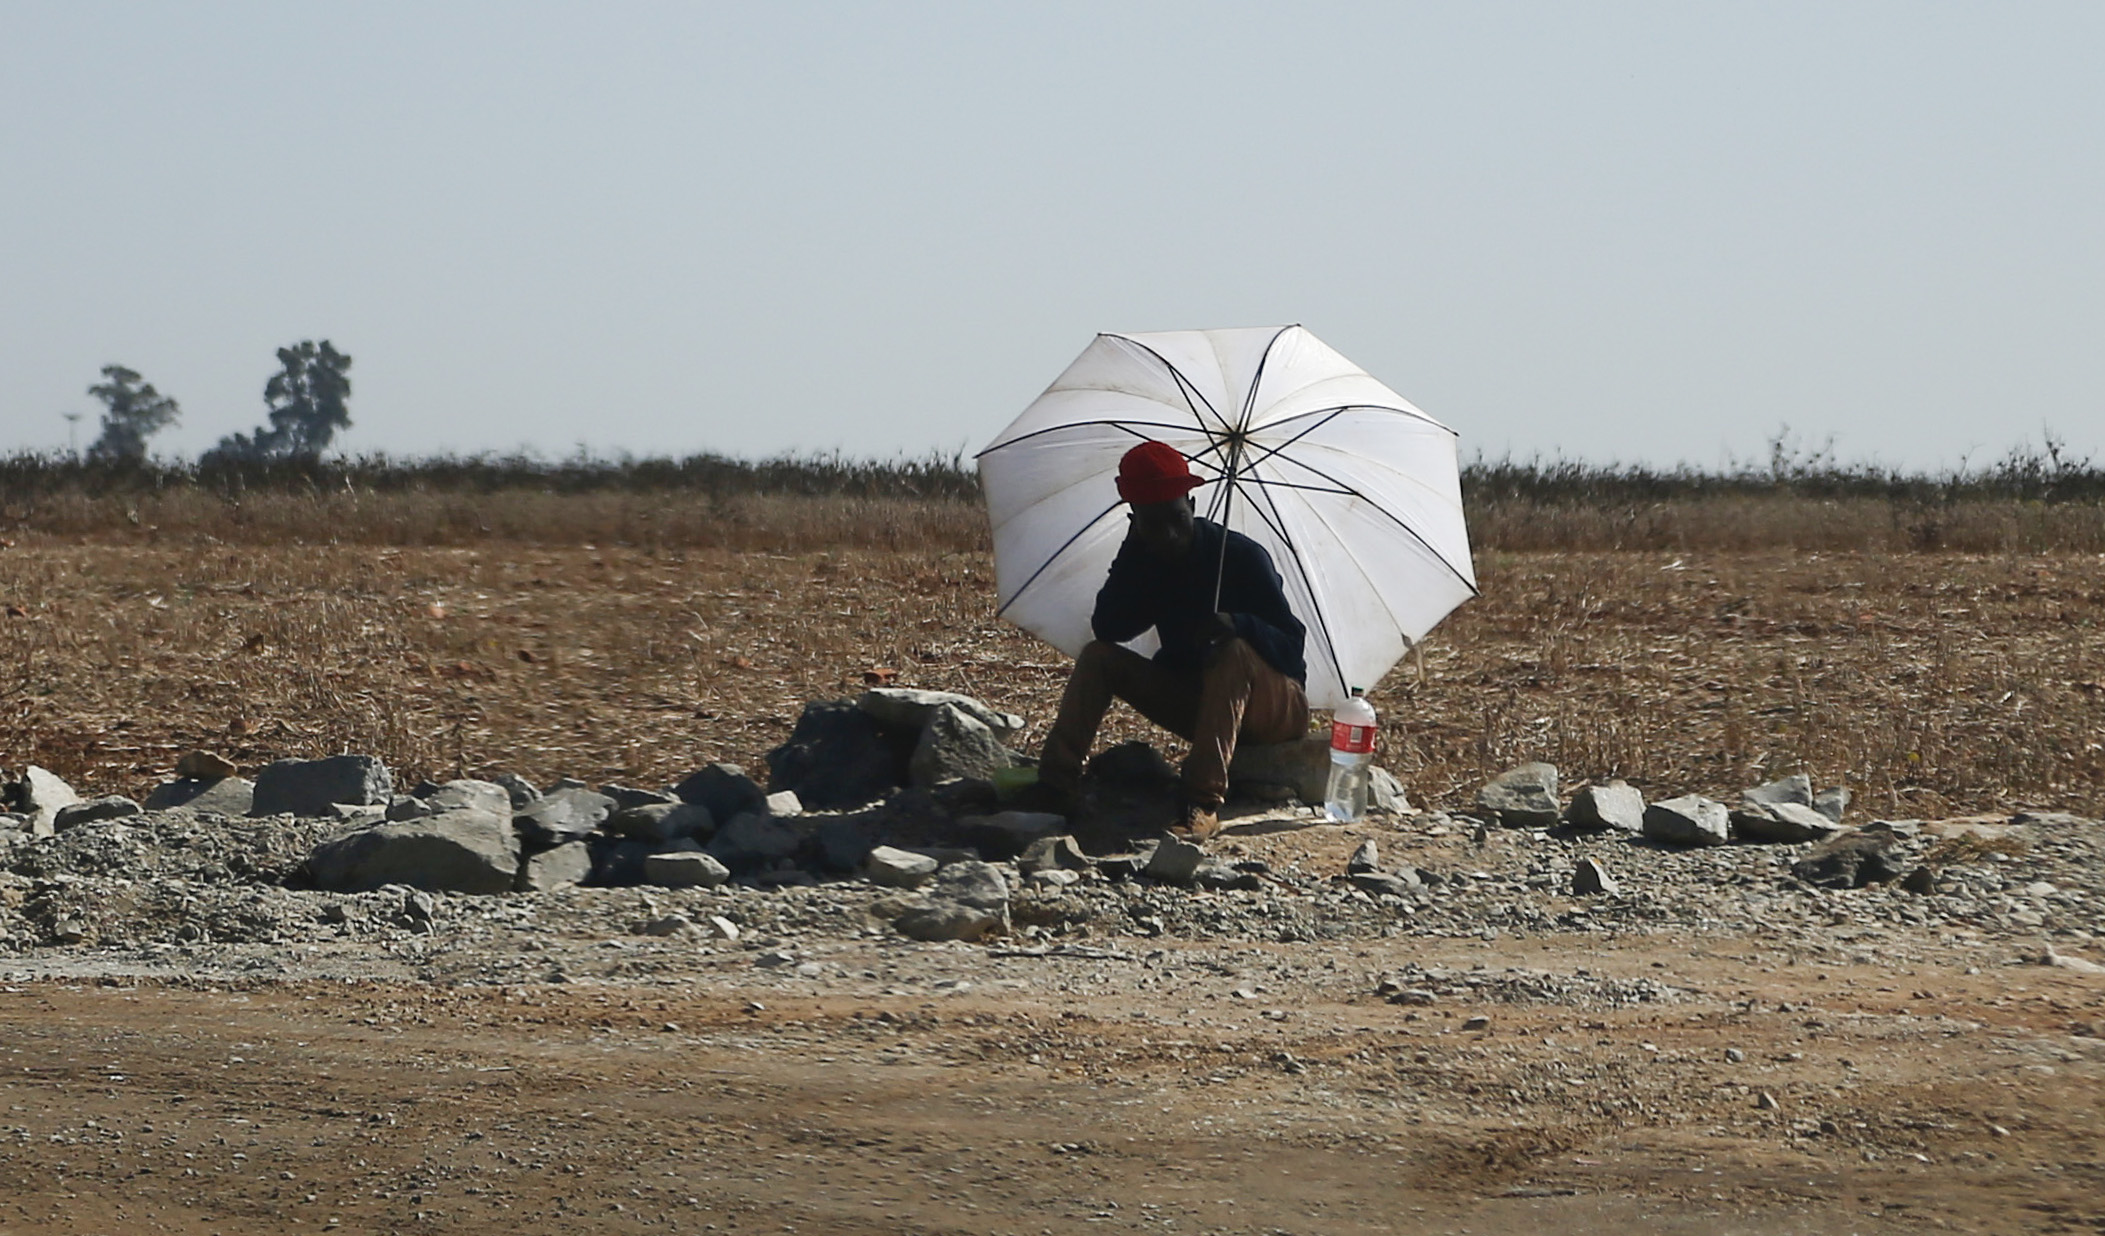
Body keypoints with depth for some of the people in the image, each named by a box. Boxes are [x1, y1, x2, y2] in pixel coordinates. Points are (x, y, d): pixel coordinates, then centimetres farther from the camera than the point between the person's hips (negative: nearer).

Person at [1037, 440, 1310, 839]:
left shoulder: (1240, 556, -18)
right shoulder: (1142, 560, -2)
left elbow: (1291, 645, -20)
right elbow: (1106, 627, -12)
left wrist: (1237, 624, -41)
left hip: (1277, 710, -5)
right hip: (1197, 701, 5)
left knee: (1234, 652, -37)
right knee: (1099, 657, -10)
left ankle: (1204, 805, -47)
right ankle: (1054, 785, -21)